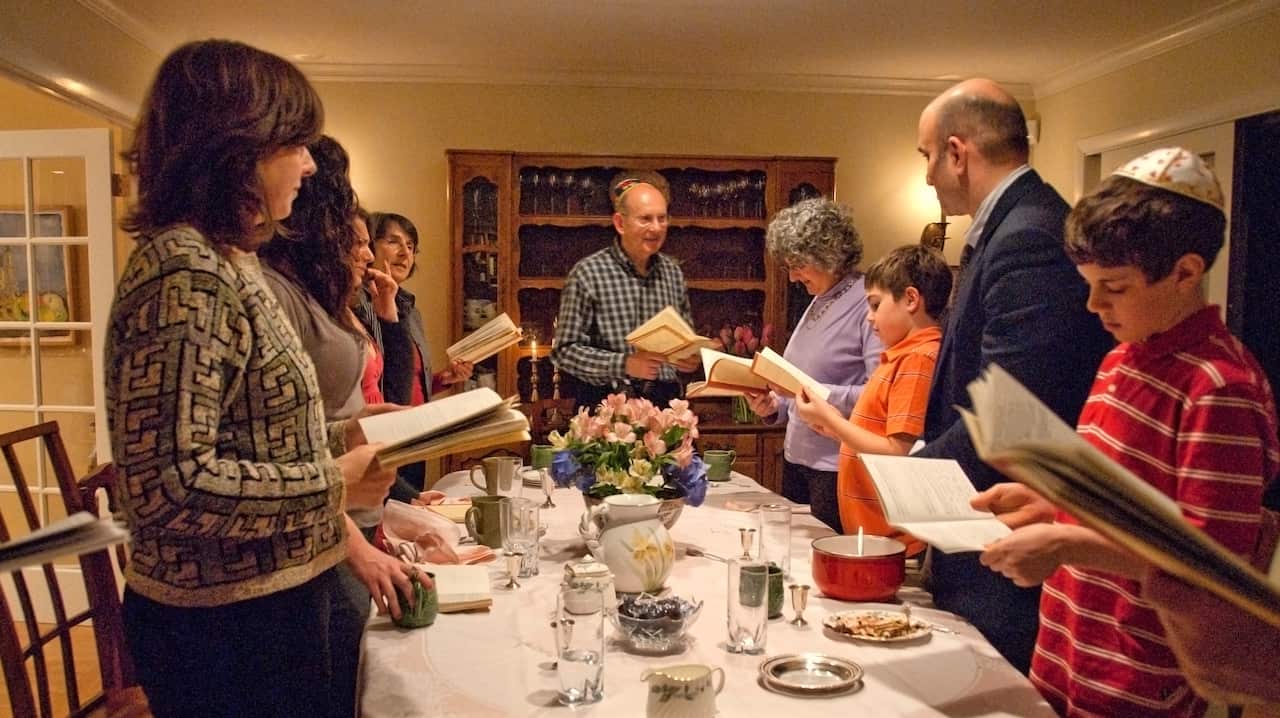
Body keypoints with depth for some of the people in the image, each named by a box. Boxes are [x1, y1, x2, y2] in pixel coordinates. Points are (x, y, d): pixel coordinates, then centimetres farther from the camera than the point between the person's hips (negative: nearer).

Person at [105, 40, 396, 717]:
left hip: (267, 598, 9)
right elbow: (170, 483, -28)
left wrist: (338, 437, 3)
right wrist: (333, 483, -20)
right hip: (225, 626, -9)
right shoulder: (184, 272, -22)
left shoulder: (224, 260, 9)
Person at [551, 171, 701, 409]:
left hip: (665, 401, 4)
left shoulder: (673, 272, 10)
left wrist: (691, 357, -1)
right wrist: (624, 364, -19)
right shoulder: (588, 273, -6)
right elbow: (565, 350, -7)